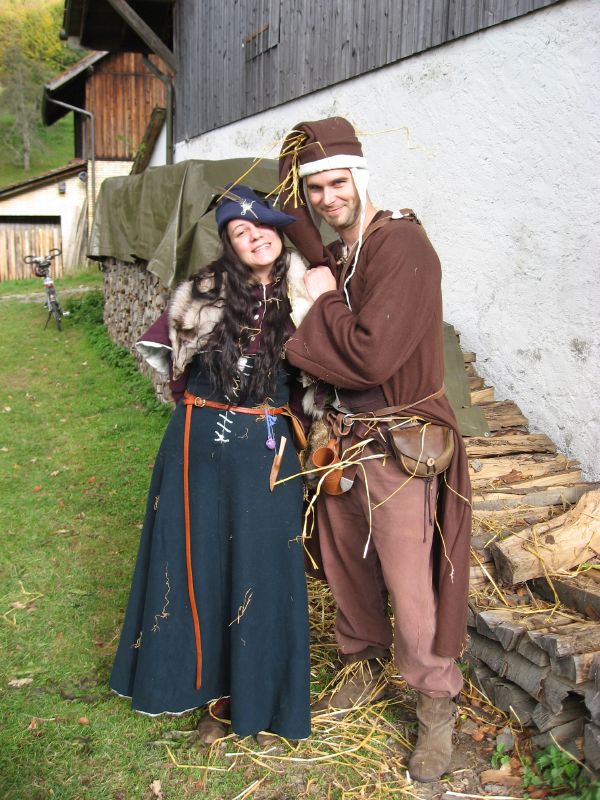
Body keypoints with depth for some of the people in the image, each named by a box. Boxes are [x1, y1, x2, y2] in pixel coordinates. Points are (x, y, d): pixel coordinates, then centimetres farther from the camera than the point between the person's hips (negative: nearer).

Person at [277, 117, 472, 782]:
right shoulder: (331, 258, 10)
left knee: (412, 591, 0)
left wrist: (323, 303, -13)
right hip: (342, 444, 8)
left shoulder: (402, 245, -17)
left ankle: (436, 710, 21)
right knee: (346, 569, 21)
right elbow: (319, 354, 6)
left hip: (399, 450, -8)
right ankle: (366, 666, 44)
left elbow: (372, 356, -26)